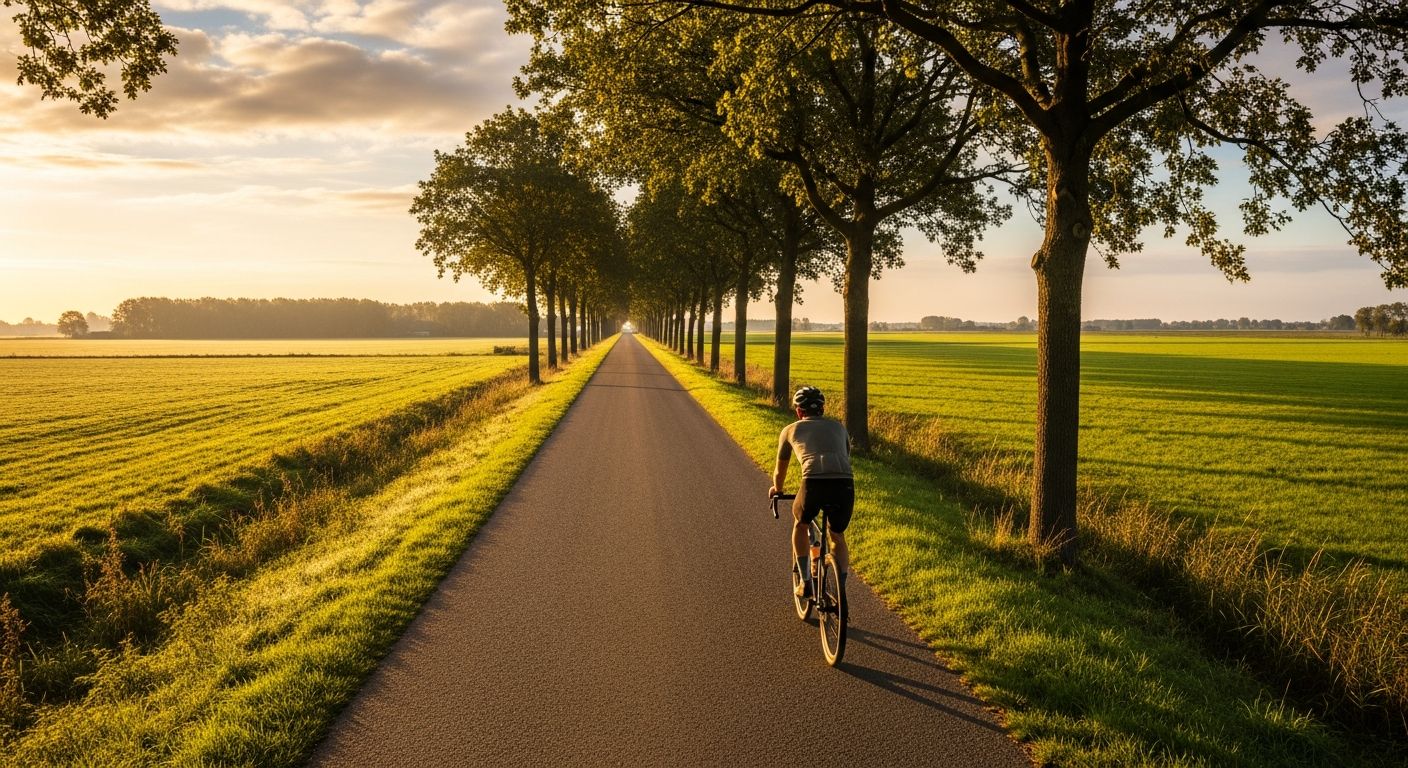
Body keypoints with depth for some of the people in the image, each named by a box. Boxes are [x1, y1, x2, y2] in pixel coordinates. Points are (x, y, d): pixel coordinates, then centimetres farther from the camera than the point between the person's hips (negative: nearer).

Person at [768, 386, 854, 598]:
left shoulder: (791, 430, 25)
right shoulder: (838, 427, 30)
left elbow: (780, 471, 37)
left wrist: (776, 489, 58)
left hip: (814, 484, -2)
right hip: (844, 484, 2)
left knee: (800, 523, 29)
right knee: (838, 536, 27)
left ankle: (805, 582, 26)